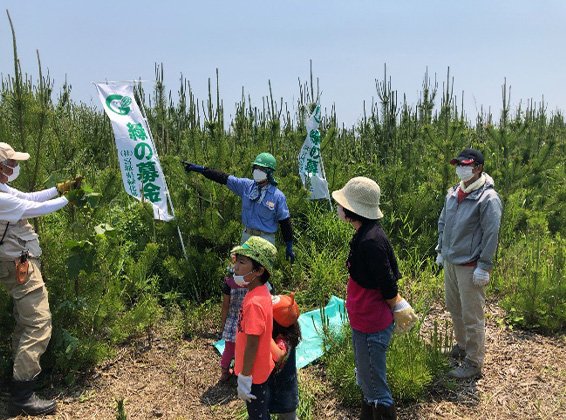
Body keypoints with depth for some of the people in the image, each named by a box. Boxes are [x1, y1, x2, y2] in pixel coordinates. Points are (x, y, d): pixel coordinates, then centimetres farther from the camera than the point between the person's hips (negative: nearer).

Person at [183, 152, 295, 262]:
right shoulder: (246, 185, -2)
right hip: (246, 236, 5)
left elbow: (285, 222, -7)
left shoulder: (278, 196, -12)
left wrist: (289, 247, -5)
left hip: (265, 240, -5)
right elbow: (223, 178, 0)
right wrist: (200, 169, -3)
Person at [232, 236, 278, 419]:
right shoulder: (261, 292, -2)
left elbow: (252, 345, -25)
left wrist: (244, 378, -17)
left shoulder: (254, 302, -30)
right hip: (261, 369, 8)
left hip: (254, 374, -8)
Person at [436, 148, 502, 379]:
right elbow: (442, 223, 17)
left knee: (472, 317, 0)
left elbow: (491, 234, -17)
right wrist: (441, 251, 16)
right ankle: (462, 346, 41)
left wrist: (484, 267, -17)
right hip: (450, 262, 8)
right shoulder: (453, 193, 7)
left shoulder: (488, 198, -17)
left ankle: (473, 363, 13)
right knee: (454, 308, 21)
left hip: (470, 266, -8)